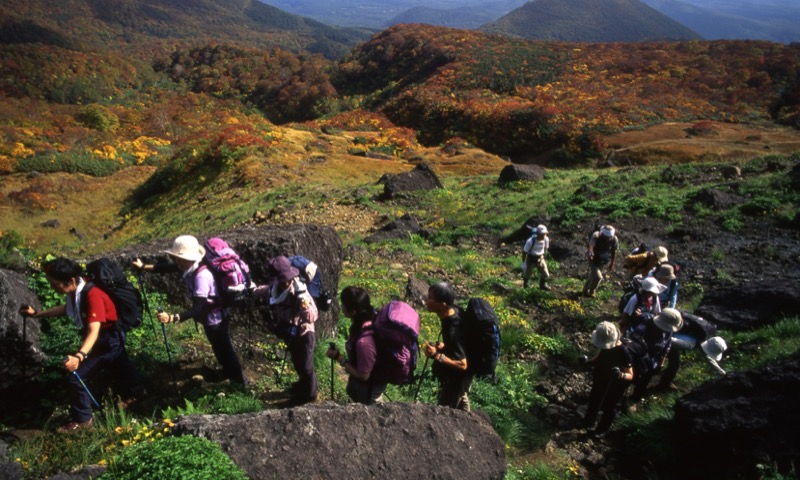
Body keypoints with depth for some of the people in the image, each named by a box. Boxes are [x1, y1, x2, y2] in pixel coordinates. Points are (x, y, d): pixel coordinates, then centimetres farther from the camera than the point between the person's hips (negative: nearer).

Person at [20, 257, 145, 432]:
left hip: (109, 340, -9)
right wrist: (36, 314, 12)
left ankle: (82, 419, 12)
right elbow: (68, 307, 14)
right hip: (103, 340, 9)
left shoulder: (92, 295, -36)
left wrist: (79, 356, -57)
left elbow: (94, 331, -44)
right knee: (120, 368, 29)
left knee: (76, 377, -8)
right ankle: (137, 391, 55)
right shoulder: (76, 290, -9)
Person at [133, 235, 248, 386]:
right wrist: (144, 266, 3)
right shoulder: (190, 266, -10)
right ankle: (228, 372, 50)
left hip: (216, 318, -9)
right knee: (219, 347, 27)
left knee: (224, 349, 10)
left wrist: (171, 318, -46)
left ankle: (240, 380, 30)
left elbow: (198, 309, -39)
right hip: (211, 317, 9)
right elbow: (170, 267, 7)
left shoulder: (201, 276, -36)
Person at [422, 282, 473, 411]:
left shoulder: (453, 331, -39)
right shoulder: (454, 311, -13)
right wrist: (444, 345, -6)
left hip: (455, 379, -8)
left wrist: (437, 356, -35)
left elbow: (462, 364, -30)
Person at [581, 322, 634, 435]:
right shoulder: (606, 346, -15)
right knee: (593, 402, 28)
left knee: (608, 408, 20)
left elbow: (630, 375, -26)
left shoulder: (623, 353, -34)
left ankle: (601, 431, 46)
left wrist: (621, 375, -47)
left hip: (613, 388, -6)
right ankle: (588, 422, 55)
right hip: (600, 381, 6)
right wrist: (589, 362, -12)